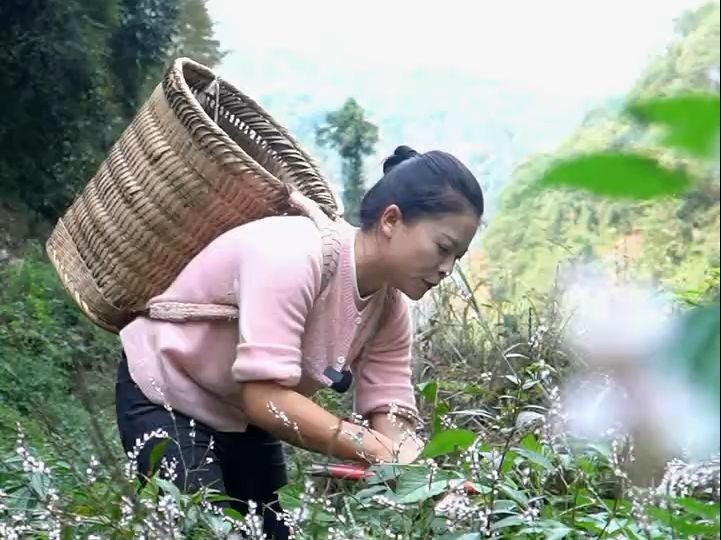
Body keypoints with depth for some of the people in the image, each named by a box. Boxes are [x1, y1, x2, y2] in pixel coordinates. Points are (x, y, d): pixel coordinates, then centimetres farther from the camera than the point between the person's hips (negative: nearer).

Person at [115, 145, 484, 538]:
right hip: (164, 398, -7)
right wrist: (382, 452, -40)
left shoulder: (390, 305, -9)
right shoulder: (293, 256, -33)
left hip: (244, 416, 7)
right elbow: (267, 398, -37)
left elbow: (390, 413, -11)